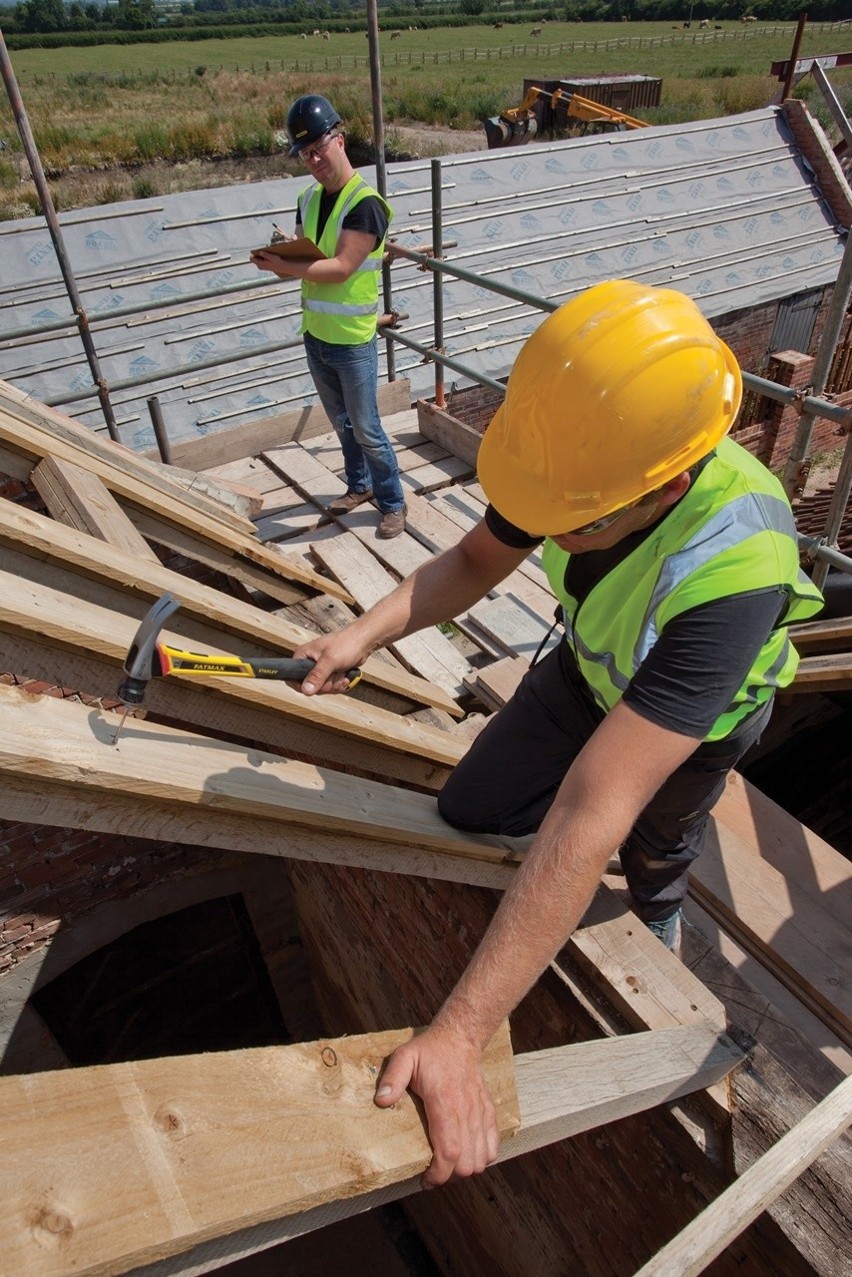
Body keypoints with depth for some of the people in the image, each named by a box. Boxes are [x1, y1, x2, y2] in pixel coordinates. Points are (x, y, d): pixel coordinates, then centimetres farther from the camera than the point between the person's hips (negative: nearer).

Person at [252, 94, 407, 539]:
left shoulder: (365, 204, -15)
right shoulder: (308, 199, 7)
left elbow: (340, 269, -23)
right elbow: (303, 261, 8)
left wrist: (284, 266, -25)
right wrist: (279, 262, -14)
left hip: (353, 342, -7)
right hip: (315, 336, 7)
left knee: (366, 429, 1)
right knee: (342, 422, 19)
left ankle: (393, 503, 17)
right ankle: (359, 485, 38)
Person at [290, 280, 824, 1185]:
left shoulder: (730, 576, -47)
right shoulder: (588, 449, -30)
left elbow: (588, 821, -50)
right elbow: (475, 561, -11)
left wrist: (456, 1040, -46)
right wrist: (364, 634, -26)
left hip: (698, 712, -4)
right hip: (591, 669, 4)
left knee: (650, 851, 21)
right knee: (469, 813, 0)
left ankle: (656, 925, 58)